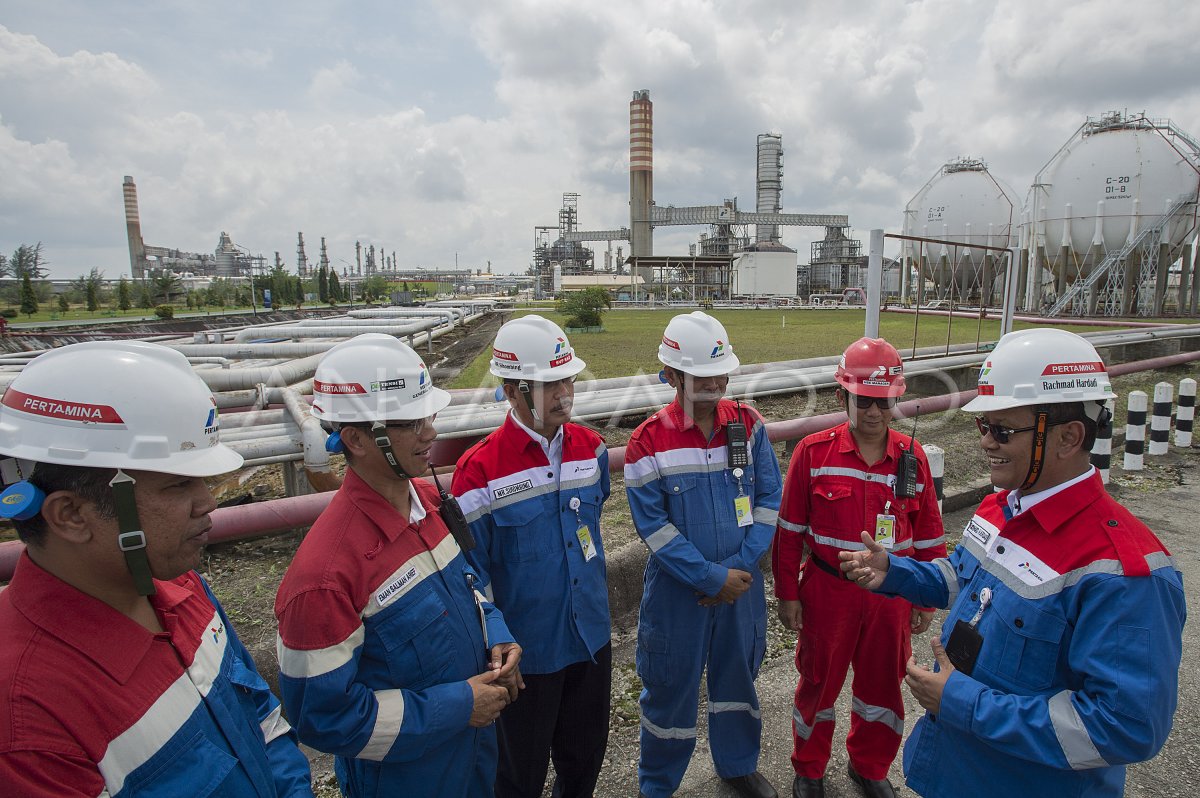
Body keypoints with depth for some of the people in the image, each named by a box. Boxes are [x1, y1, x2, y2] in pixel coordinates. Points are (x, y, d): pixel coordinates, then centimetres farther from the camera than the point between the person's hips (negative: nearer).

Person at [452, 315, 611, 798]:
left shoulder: (591, 449, -4)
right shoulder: (480, 470, -20)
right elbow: (470, 573, -13)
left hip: (592, 639, 5)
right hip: (526, 652, -4)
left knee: (585, 758, 25)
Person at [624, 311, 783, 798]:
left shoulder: (748, 424, -5)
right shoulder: (648, 441, -15)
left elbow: (769, 498, -3)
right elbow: (653, 525, -16)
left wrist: (741, 567, -13)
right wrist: (713, 578, -17)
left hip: (741, 584, 3)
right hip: (677, 590, -3)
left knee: (737, 675, 22)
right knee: (671, 686, 13)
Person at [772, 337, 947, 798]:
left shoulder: (912, 457, -4)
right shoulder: (813, 453, -12)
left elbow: (929, 538, 5)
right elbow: (790, 531, -6)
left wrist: (926, 601, 8)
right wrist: (787, 595, -4)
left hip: (891, 596, 3)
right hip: (827, 592, -2)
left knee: (883, 686, 19)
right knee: (819, 683, 15)